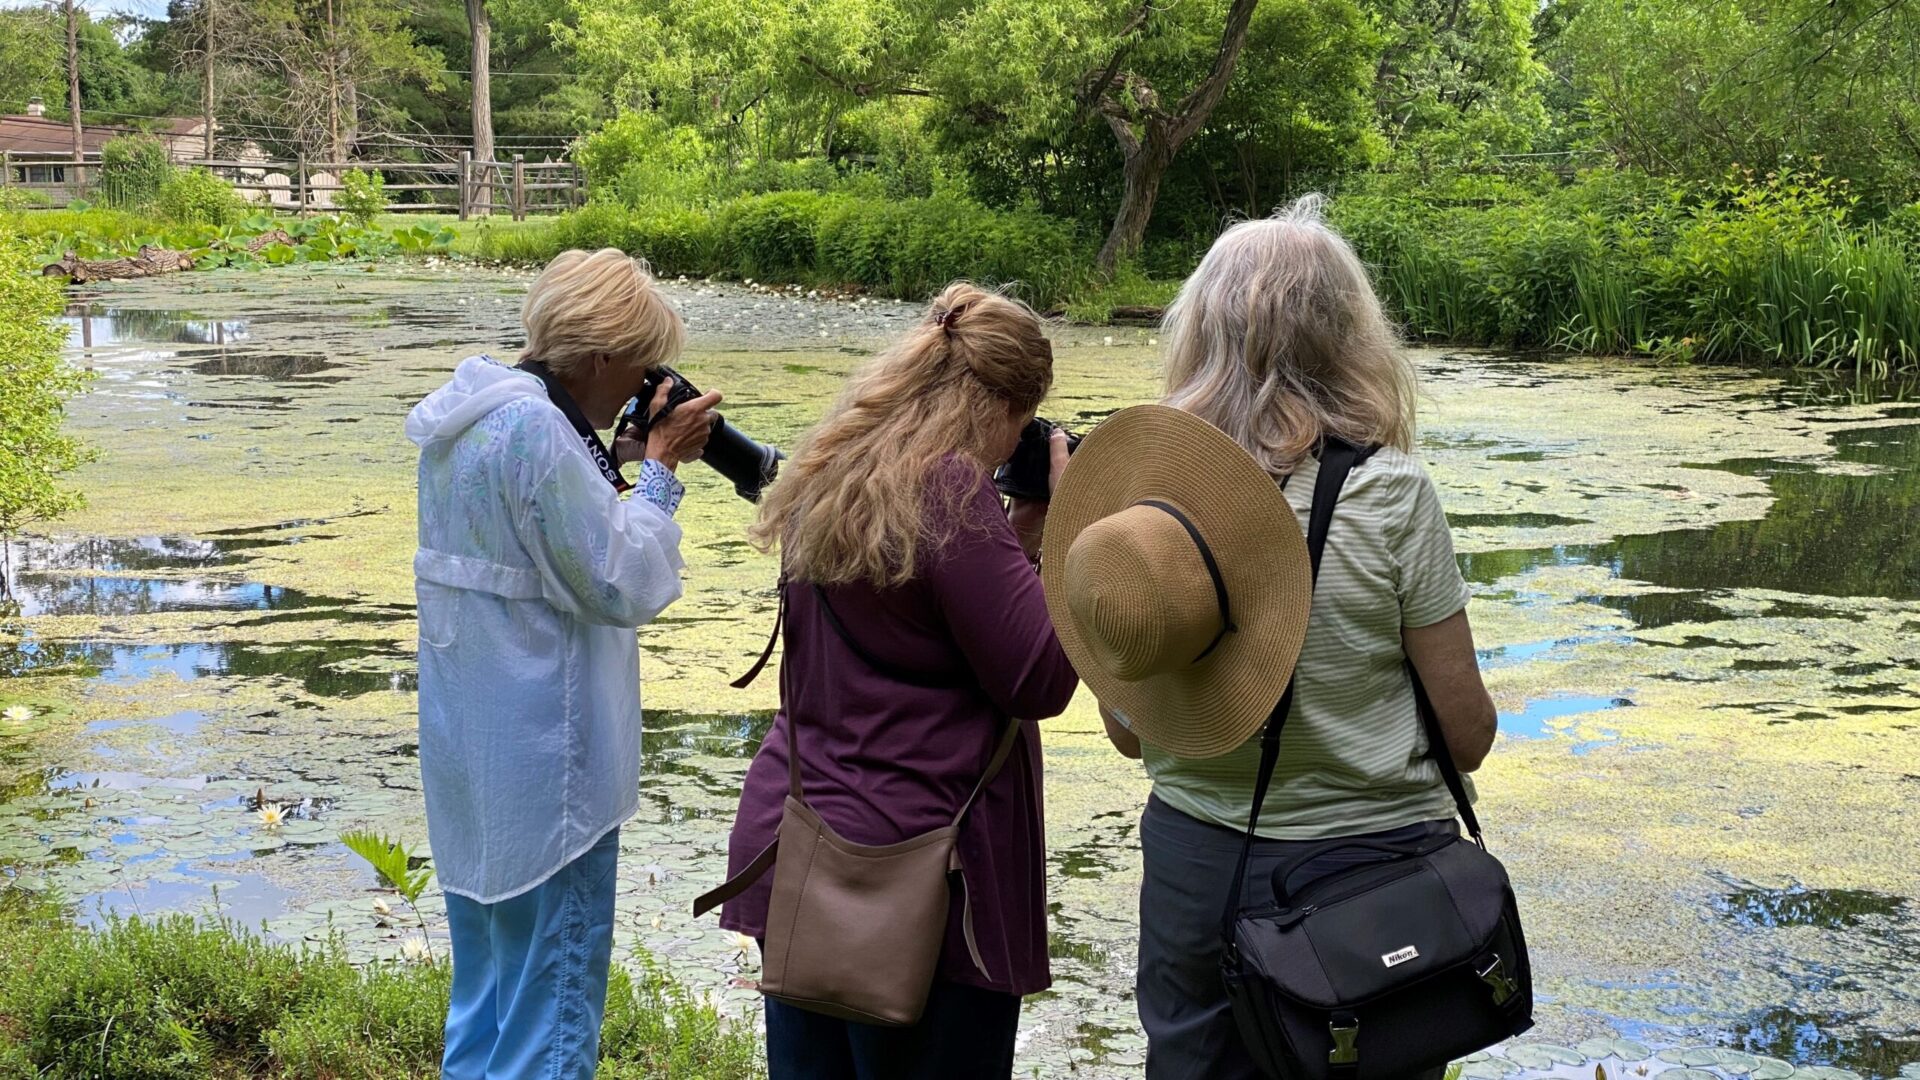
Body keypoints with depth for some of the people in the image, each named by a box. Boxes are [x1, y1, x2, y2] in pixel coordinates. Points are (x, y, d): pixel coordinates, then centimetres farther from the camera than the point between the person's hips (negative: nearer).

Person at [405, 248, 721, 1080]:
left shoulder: (473, 413, 8)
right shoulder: (537, 432, -23)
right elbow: (624, 587, -19)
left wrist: (619, 461, 7)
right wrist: (660, 469, -10)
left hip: (468, 753, 10)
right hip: (542, 764, -10)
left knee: (482, 992, 21)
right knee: (551, 1013, 1)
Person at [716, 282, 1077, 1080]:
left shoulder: (828, 477, 8)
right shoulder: (951, 491, -17)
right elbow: (1042, 680, -14)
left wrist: (1016, 541, 12)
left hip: (790, 843, 9)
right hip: (915, 874, -8)